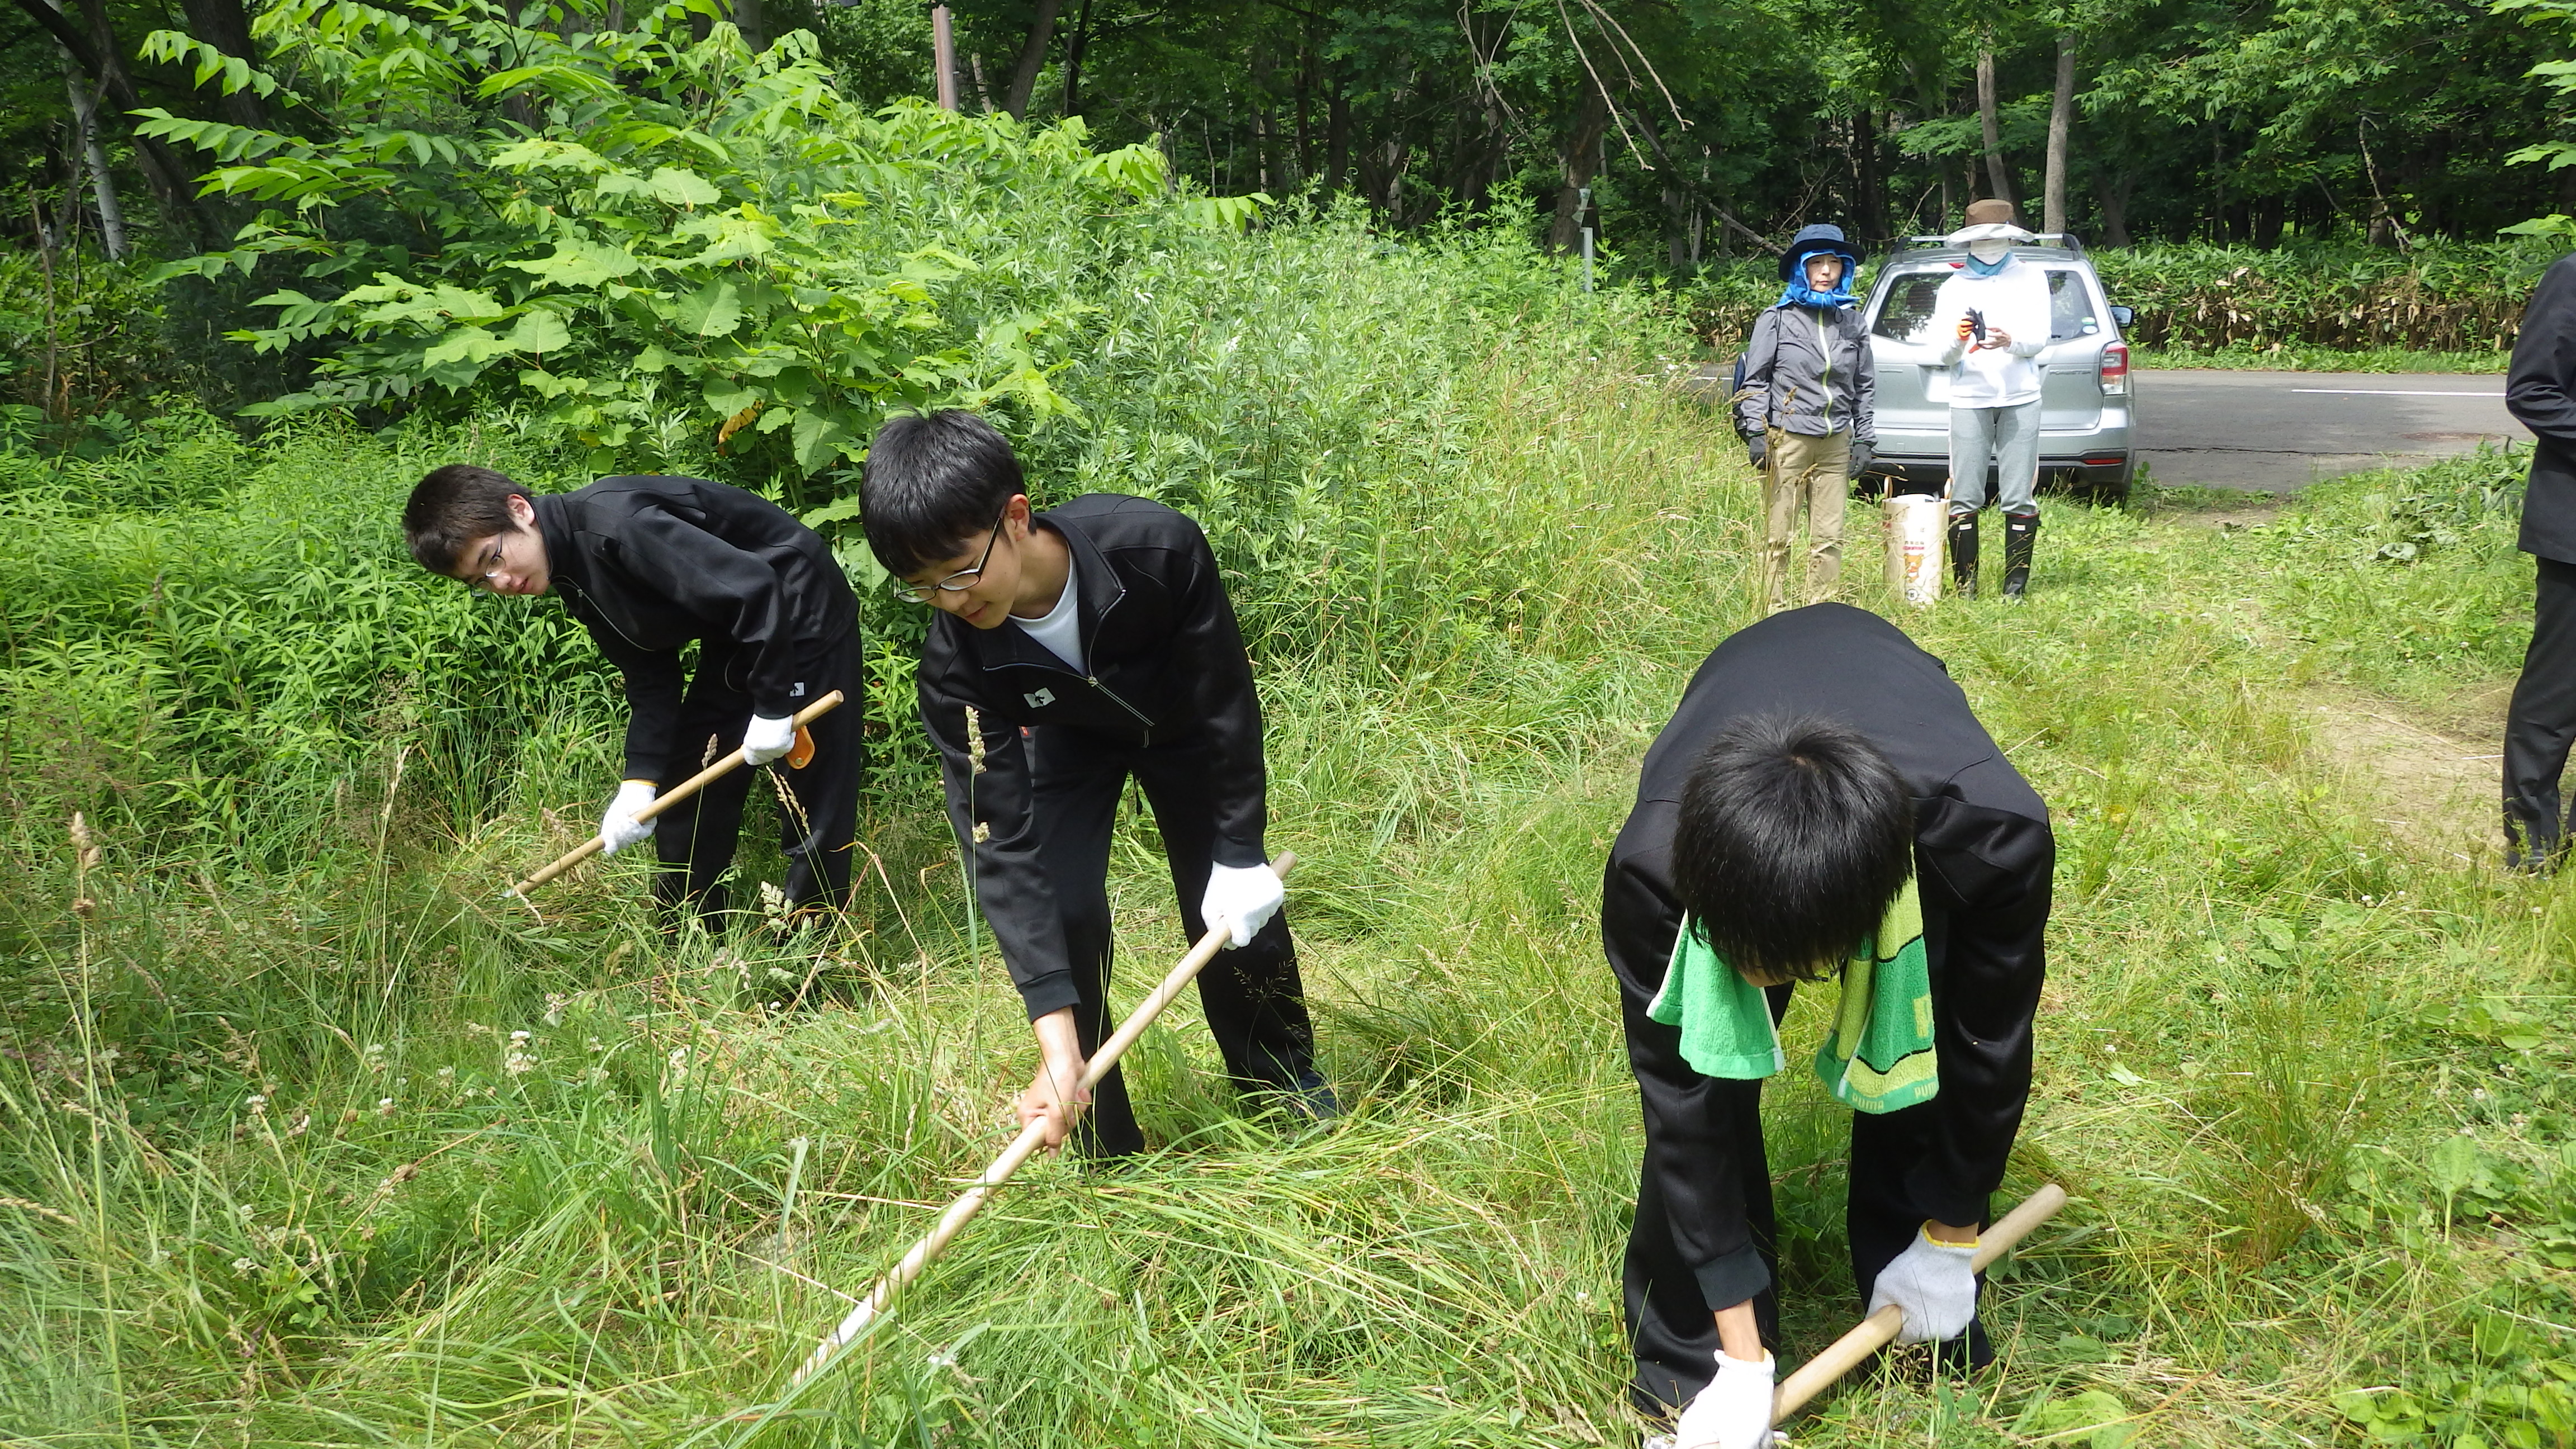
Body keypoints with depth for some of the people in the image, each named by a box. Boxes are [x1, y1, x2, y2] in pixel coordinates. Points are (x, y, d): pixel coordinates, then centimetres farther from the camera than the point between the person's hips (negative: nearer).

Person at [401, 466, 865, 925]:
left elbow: (752, 588, -32)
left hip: (802, 612, -10)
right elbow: (650, 679, 6)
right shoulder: (574, 580, 3)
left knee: (815, 794, -5)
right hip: (734, 640, 10)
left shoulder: (612, 523, -28)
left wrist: (773, 707, -25)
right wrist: (641, 780, -4)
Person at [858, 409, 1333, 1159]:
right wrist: (1057, 1040, -41)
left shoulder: (1159, 547, -41)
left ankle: (1287, 1076, 31)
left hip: (1183, 724, 0)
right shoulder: (954, 662, -35)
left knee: (1234, 906, 2)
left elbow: (1227, 702, -25)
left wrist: (1240, 855, -21)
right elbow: (1005, 843, -35)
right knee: (1061, 912, -17)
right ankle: (1105, 1145, 2)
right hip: (1065, 741, 0)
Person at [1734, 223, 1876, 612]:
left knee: (1829, 537, 4)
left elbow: (1865, 386, 16)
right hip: (1787, 438, -4)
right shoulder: (1777, 318, 1)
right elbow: (1756, 380, 0)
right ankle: (1775, 610, 5)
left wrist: (1864, 439, 10)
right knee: (1778, 535, -2)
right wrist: (1756, 433, -8)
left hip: (1836, 444, 4)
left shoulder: (1852, 321, 12)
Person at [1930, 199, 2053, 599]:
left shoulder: (2031, 278, 11)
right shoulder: (1954, 286, 11)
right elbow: (1944, 355, 3)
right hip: (1969, 399, 0)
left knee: (2019, 498, -2)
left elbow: (2039, 337, 2)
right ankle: (1965, 584, 2)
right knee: (1964, 498, -4)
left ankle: (2016, 582, 4)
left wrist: (2011, 341, -20)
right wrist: (1957, 341, -20)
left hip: (2021, 398, 0)